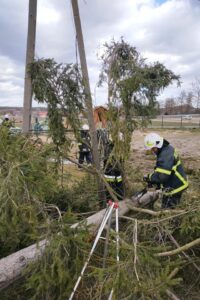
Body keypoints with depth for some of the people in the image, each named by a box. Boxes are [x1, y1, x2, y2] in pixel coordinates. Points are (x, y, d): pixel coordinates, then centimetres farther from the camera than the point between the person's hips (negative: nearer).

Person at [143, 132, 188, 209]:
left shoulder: (166, 154, -28)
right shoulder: (167, 149, 6)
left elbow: (162, 175, -32)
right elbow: (160, 169, 15)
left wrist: (149, 178, -17)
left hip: (175, 186, -10)